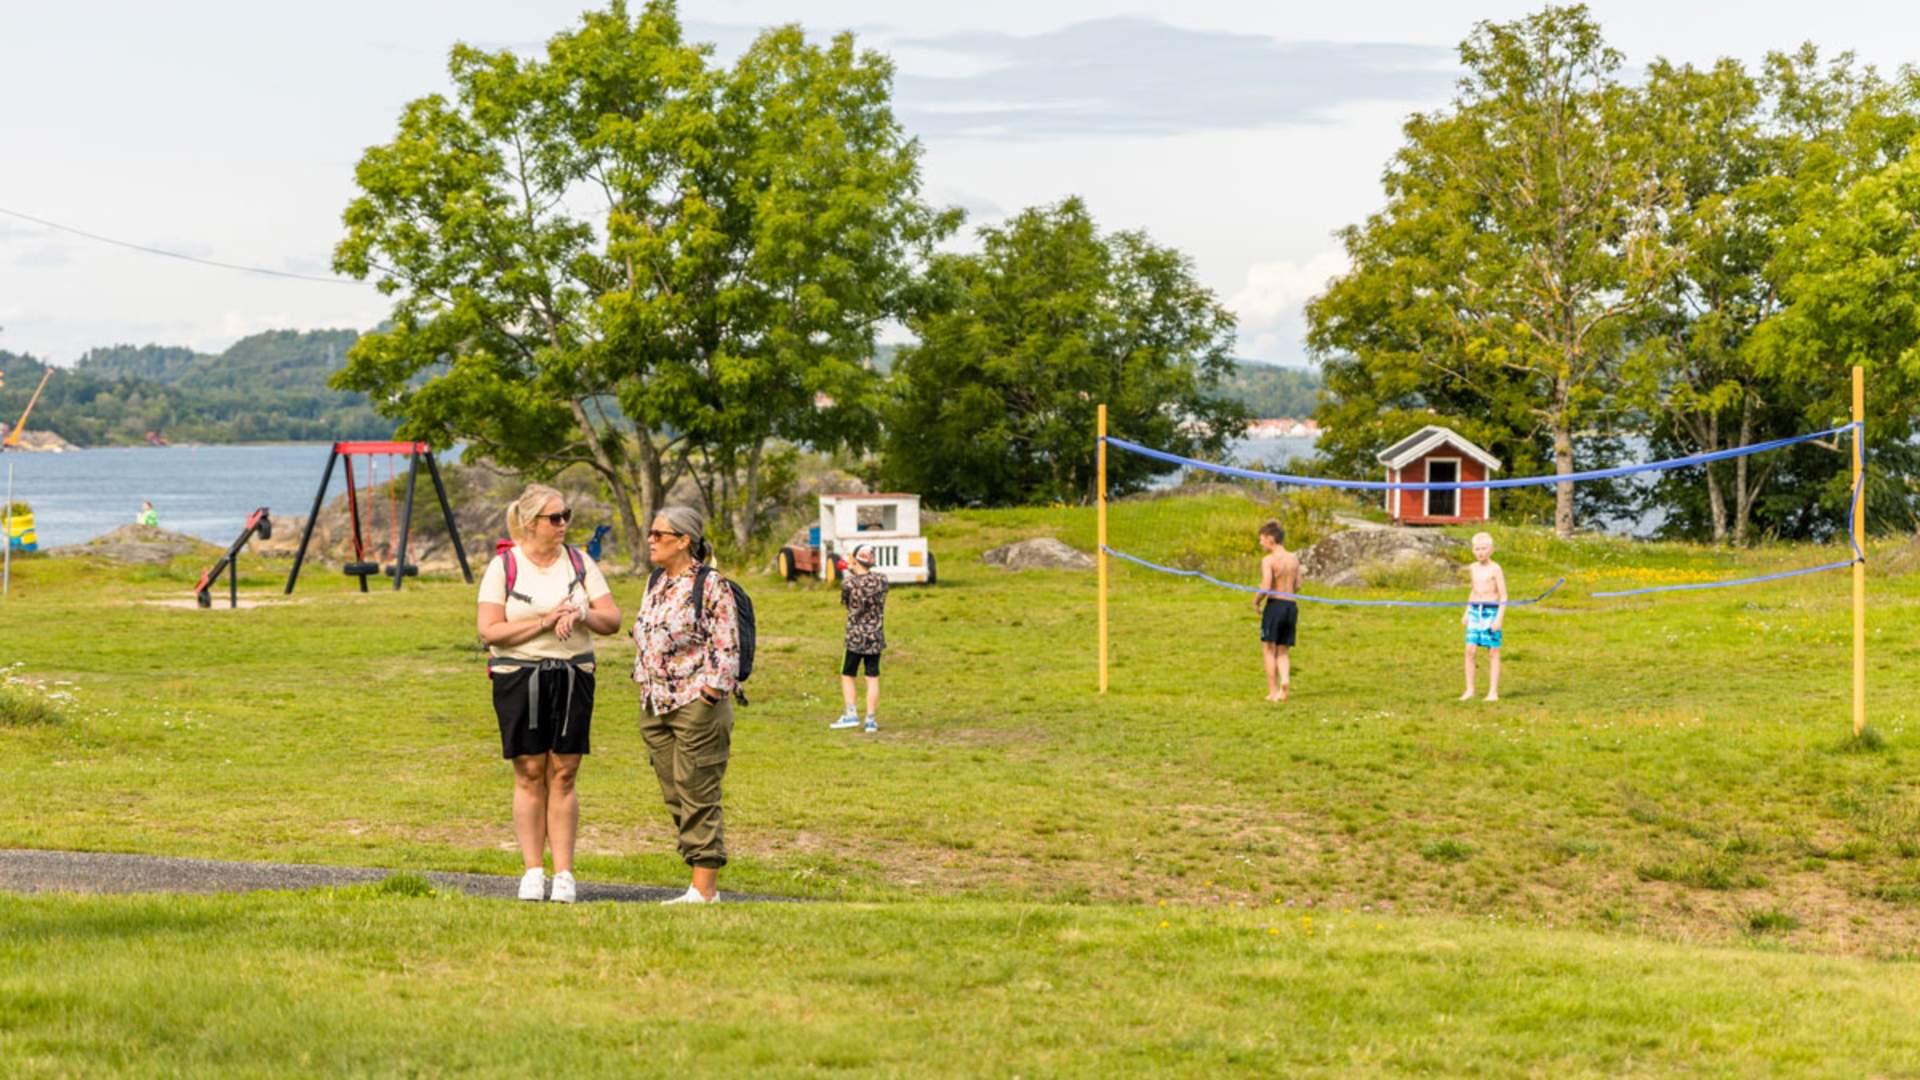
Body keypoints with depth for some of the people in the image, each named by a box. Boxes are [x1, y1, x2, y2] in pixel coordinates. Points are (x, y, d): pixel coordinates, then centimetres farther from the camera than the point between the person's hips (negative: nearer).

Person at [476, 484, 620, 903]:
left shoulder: (579, 563, 8)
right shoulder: (503, 566, -1)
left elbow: (613, 620, 6)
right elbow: (490, 631, -9)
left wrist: (580, 615, -14)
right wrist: (545, 622, -16)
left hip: (573, 676, 2)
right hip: (519, 676, -2)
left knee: (564, 774, 0)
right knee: (530, 774, -1)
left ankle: (564, 873, 2)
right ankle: (532, 872, 4)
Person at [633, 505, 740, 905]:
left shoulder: (710, 585, -10)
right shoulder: (655, 583, 13)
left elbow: (727, 648, -12)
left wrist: (710, 695, -15)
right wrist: (644, 686, 13)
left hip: (696, 706, -8)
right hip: (655, 707, 8)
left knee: (698, 798, -6)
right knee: (675, 799, 9)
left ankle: (704, 890, -3)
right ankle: (703, 885, 14)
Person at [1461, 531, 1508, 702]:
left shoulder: (1495, 569, -8)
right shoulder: (1473, 568, 11)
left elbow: (1503, 596, -9)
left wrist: (1499, 618, -16)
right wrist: (1466, 612, 22)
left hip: (1491, 611, -5)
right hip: (1475, 611, 5)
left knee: (1493, 653, 1)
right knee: (1470, 650, -3)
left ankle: (1493, 692, 5)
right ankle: (1469, 689, 4)